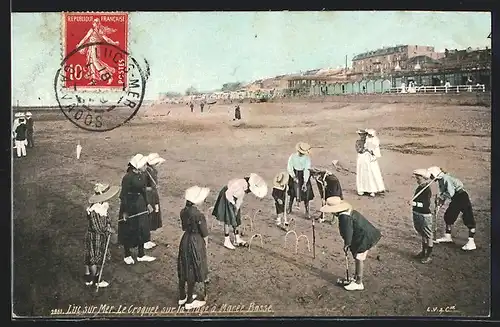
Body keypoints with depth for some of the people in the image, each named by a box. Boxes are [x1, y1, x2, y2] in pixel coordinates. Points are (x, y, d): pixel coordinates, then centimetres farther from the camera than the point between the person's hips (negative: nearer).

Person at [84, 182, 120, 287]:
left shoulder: (104, 205, 0)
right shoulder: (94, 210, -27)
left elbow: (106, 217, 14)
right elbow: (95, 227, -24)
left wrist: (108, 225, -4)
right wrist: (107, 230, -15)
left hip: (102, 236, 9)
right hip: (94, 237, -9)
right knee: (93, 258, 6)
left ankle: (88, 279, 28)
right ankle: (96, 279, 19)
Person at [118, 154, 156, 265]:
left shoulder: (142, 175, 0)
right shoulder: (128, 177, -24)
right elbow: (123, 195, -19)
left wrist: (147, 204, 16)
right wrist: (125, 212, -17)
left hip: (140, 204, 8)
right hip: (130, 206, -8)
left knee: (142, 230, 15)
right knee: (128, 231, 9)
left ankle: (141, 255, 30)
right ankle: (127, 256, 27)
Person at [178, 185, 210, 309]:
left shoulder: (183, 211, -3)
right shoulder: (198, 215, -25)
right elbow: (204, 233, -15)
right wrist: (205, 244, 3)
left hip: (185, 241, 7)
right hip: (195, 243, -7)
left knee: (184, 270, 19)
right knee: (193, 273, 8)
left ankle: (182, 297, 35)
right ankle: (190, 302, 21)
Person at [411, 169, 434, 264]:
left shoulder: (427, 190, -20)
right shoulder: (419, 188, 6)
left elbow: (426, 204, -26)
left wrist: (416, 204, -34)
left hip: (425, 215, -9)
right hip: (417, 214, 9)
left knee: (427, 236, 4)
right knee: (422, 235, 22)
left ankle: (428, 255, 14)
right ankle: (423, 252, 37)